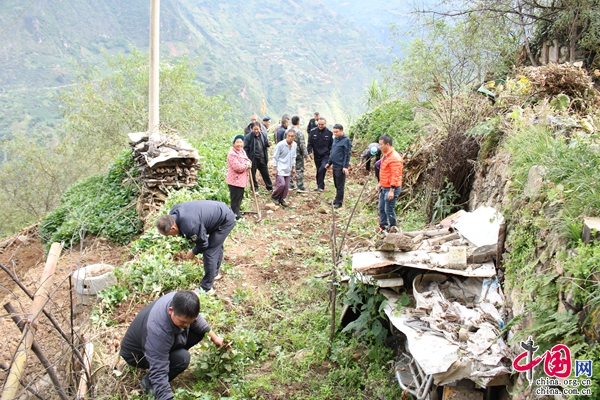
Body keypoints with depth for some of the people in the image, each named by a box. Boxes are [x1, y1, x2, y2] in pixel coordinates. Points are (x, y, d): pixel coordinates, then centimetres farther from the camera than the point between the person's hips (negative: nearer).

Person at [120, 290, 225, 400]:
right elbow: (159, 372, -40)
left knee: (199, 332, -4)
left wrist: (213, 336, 2)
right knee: (182, 358, -29)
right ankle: (149, 382, -5)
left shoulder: (178, 300, -25)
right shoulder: (158, 331, -44)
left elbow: (195, 317, -1)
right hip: (137, 354, -7)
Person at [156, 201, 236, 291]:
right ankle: (214, 274, 48)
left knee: (209, 253, -8)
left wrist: (193, 252, -1)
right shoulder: (174, 212, -11)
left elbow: (203, 243, -19)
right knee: (216, 247, 27)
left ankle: (206, 288, 4)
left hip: (226, 221, -9)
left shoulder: (189, 226, -37)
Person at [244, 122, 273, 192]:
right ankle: (255, 188, 22)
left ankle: (270, 188, 26)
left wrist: (268, 144, -10)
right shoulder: (248, 137, -12)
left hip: (262, 158, 3)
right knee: (253, 174, 8)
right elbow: (245, 149, -9)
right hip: (253, 159, -3)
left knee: (266, 174, 13)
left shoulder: (263, 134, 1)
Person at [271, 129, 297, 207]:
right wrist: (274, 169, -10)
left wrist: (293, 167, 16)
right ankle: (274, 197, 7)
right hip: (280, 169, -6)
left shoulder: (294, 145, 5)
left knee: (286, 186, 5)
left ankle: (281, 199, 22)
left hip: (288, 169, 6)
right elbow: (275, 157, -9)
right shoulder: (280, 145, -14)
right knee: (281, 184, -16)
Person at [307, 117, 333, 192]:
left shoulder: (329, 133, -4)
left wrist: (331, 153, -4)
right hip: (316, 155, 3)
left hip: (325, 155, -3)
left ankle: (321, 186, -13)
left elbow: (332, 144, 5)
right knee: (318, 171, 13)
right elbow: (310, 143, 3)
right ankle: (319, 185, 27)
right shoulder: (313, 132, -2)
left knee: (322, 169, -20)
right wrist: (310, 152, -8)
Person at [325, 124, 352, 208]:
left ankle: (339, 202, 4)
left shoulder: (346, 140, -12)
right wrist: (329, 162, 21)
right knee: (336, 184, 15)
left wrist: (345, 166, -19)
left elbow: (347, 154, -15)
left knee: (340, 185, -2)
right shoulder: (335, 139, 12)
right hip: (335, 165, 8)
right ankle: (338, 199, 26)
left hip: (341, 167, -8)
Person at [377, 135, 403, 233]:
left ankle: (393, 228, 10)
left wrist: (392, 190, -25)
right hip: (384, 187, 10)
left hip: (391, 188, -10)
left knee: (389, 209, -4)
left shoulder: (394, 158, -21)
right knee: (381, 208, 17)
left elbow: (395, 175, -24)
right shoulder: (386, 155, 11)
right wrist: (380, 183, 22)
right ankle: (383, 226, 29)